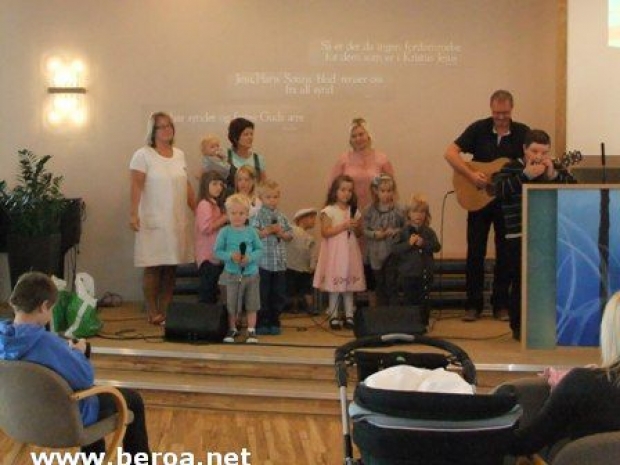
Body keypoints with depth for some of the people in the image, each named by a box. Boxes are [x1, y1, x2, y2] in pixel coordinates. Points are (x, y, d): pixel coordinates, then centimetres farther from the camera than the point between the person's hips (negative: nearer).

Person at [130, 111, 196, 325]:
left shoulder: (179, 155, 13)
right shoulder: (143, 155, -4)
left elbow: (187, 186, 16)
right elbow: (136, 186, -11)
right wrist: (134, 214, -20)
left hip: (178, 220, 5)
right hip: (154, 220, -5)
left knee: (171, 267, 6)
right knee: (153, 267, -3)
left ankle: (165, 311, 14)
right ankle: (152, 313, 6)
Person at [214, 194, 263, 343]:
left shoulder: (251, 231, -1)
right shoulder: (225, 232, -4)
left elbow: (259, 249, 1)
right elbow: (218, 251, -3)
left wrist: (250, 257, -17)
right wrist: (231, 256, -19)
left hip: (251, 273, 1)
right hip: (232, 274, -1)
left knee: (252, 304, 7)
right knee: (231, 305, 8)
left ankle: (251, 330, 18)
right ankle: (232, 329, 26)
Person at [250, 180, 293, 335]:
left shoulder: (281, 216, 9)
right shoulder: (258, 216, -6)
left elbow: (290, 235, 11)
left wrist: (281, 233, -8)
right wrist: (268, 231, -18)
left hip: (280, 262, 5)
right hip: (263, 262, -5)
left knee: (279, 294, 9)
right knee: (262, 295, 2)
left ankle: (274, 322, 20)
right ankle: (261, 323, 12)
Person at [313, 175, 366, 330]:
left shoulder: (354, 211, 9)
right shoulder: (329, 210, -5)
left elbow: (359, 233, 15)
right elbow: (325, 232, -13)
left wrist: (355, 227, -6)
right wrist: (343, 226, -18)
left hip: (350, 251, 4)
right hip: (334, 252, -4)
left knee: (350, 282, 6)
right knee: (334, 283, -2)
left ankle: (349, 315, 13)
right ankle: (334, 316, 7)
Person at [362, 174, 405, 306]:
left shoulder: (397, 210, -5)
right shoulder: (370, 210, 0)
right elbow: (365, 229, 1)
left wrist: (396, 231, -18)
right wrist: (375, 234, -17)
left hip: (392, 252, -2)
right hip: (376, 253, 2)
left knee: (391, 284, 1)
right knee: (379, 284, 13)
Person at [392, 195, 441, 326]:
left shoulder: (428, 232, 2)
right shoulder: (404, 232, -2)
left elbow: (437, 247, -6)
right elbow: (395, 249, -9)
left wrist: (424, 243, -20)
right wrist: (409, 244, -21)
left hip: (425, 272, 1)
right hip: (408, 272, -1)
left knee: (424, 299, 8)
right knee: (409, 300, 6)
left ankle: (423, 322, 18)